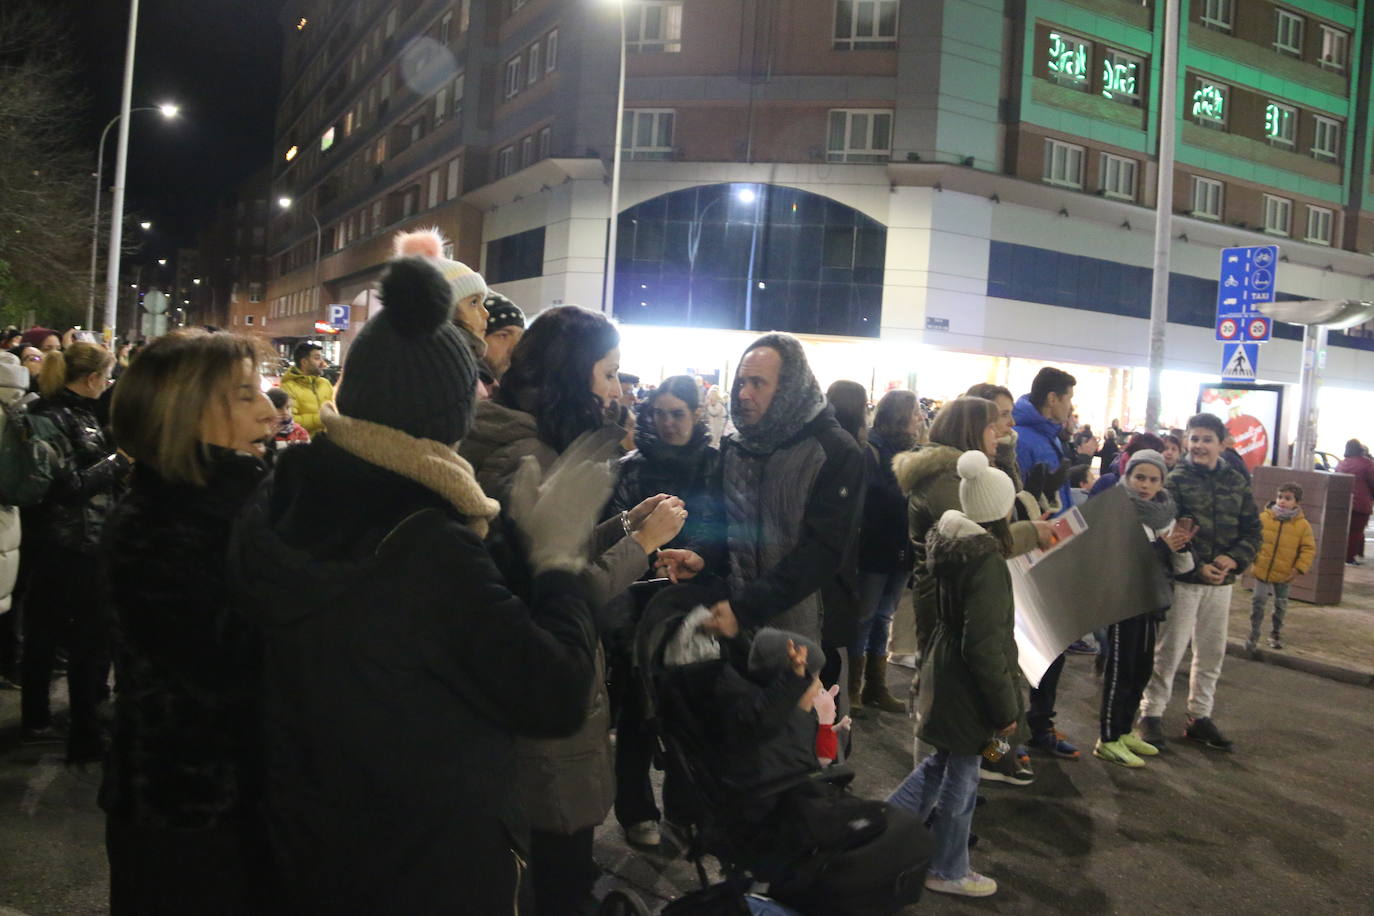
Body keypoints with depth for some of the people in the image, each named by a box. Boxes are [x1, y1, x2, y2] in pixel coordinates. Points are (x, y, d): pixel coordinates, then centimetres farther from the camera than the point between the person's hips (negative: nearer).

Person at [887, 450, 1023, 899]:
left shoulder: (950, 543, 0)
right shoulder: (987, 561, -26)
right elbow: (984, 646, -27)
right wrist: (1006, 708, -18)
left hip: (943, 671, 8)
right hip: (968, 686, -8)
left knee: (942, 760, 24)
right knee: (962, 775, 9)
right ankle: (948, 871, 28)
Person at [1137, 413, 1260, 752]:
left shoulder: (1237, 482, 6)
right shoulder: (1176, 481, -7)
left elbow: (1252, 530, 6)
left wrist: (1234, 558, -12)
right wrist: (1197, 568, -20)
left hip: (1221, 582, 5)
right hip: (1183, 580, -5)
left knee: (1211, 652, 13)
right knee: (1169, 649, 0)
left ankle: (1200, 717, 26)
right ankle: (1151, 714, 10)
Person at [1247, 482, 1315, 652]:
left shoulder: (1303, 525, -7)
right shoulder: (1264, 518, -6)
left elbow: (1309, 548, -3)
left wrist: (1299, 568, -9)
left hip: (1284, 574, 1)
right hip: (1262, 570, -1)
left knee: (1281, 605, 15)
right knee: (1258, 602, -1)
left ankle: (1276, 633, 33)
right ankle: (1254, 634, 10)